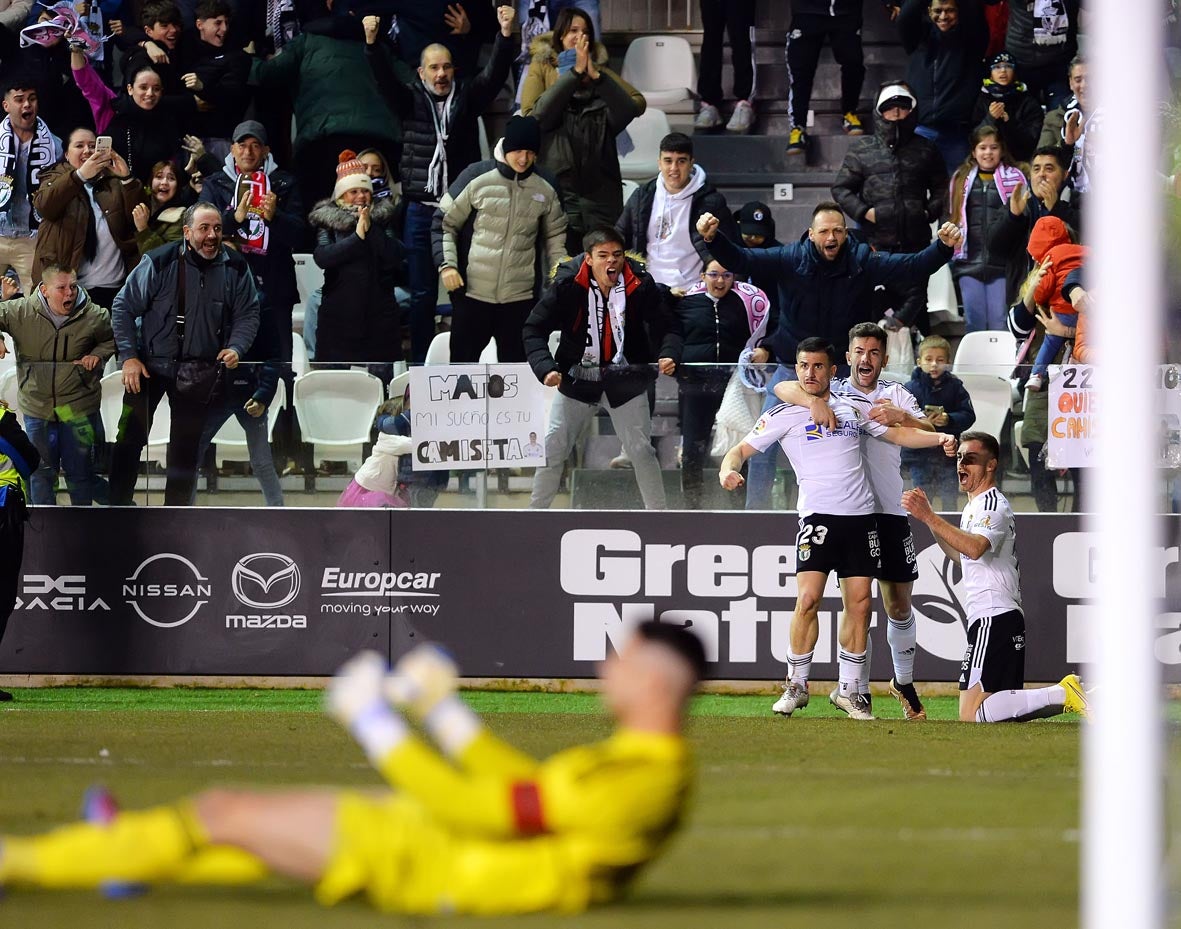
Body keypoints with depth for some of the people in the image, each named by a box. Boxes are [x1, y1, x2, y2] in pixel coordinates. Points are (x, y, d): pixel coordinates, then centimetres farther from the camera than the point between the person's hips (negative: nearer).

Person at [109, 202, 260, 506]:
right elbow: (124, 307, -7)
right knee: (130, 438, -2)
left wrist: (236, 348, -14)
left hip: (200, 373, 2)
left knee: (186, 446, 10)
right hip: (150, 364, -2)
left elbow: (248, 315, 5)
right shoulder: (160, 262, -14)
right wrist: (129, 356, -12)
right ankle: (118, 506, 8)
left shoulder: (235, 268, -5)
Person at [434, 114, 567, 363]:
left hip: (520, 296, 2)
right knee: (463, 361, 3)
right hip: (472, 292, -2)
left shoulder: (546, 189, 3)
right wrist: (446, 264, -10)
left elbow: (555, 235, 18)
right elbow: (445, 223, 3)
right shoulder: (477, 178, -5)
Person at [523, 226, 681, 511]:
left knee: (641, 450, -2)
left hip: (625, 381, 0)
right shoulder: (567, 285, -16)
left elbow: (666, 327, -6)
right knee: (552, 450, 1)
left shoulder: (641, 286, -13)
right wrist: (545, 367, -28)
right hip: (577, 378, 0)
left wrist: (668, 355, -29)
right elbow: (534, 329, -12)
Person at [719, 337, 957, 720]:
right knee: (808, 599, -14)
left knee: (859, 603, 1)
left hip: (861, 516, 3)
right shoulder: (784, 415, 3)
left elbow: (899, 433, 19)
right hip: (818, 514, -3)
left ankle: (849, 690, 11)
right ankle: (796, 685, 0)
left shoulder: (854, 407, 13)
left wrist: (939, 438, 3)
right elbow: (743, 448, 1)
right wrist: (728, 469, -21)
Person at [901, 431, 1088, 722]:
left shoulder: (993, 506, -10)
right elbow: (961, 557, 34)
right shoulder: (974, 506, 22)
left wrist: (929, 517, -32)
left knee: (972, 715, -18)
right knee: (1004, 710, 14)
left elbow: (975, 548, -30)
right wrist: (927, 518, 25)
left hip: (993, 620, -10)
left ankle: (1063, 694, -18)